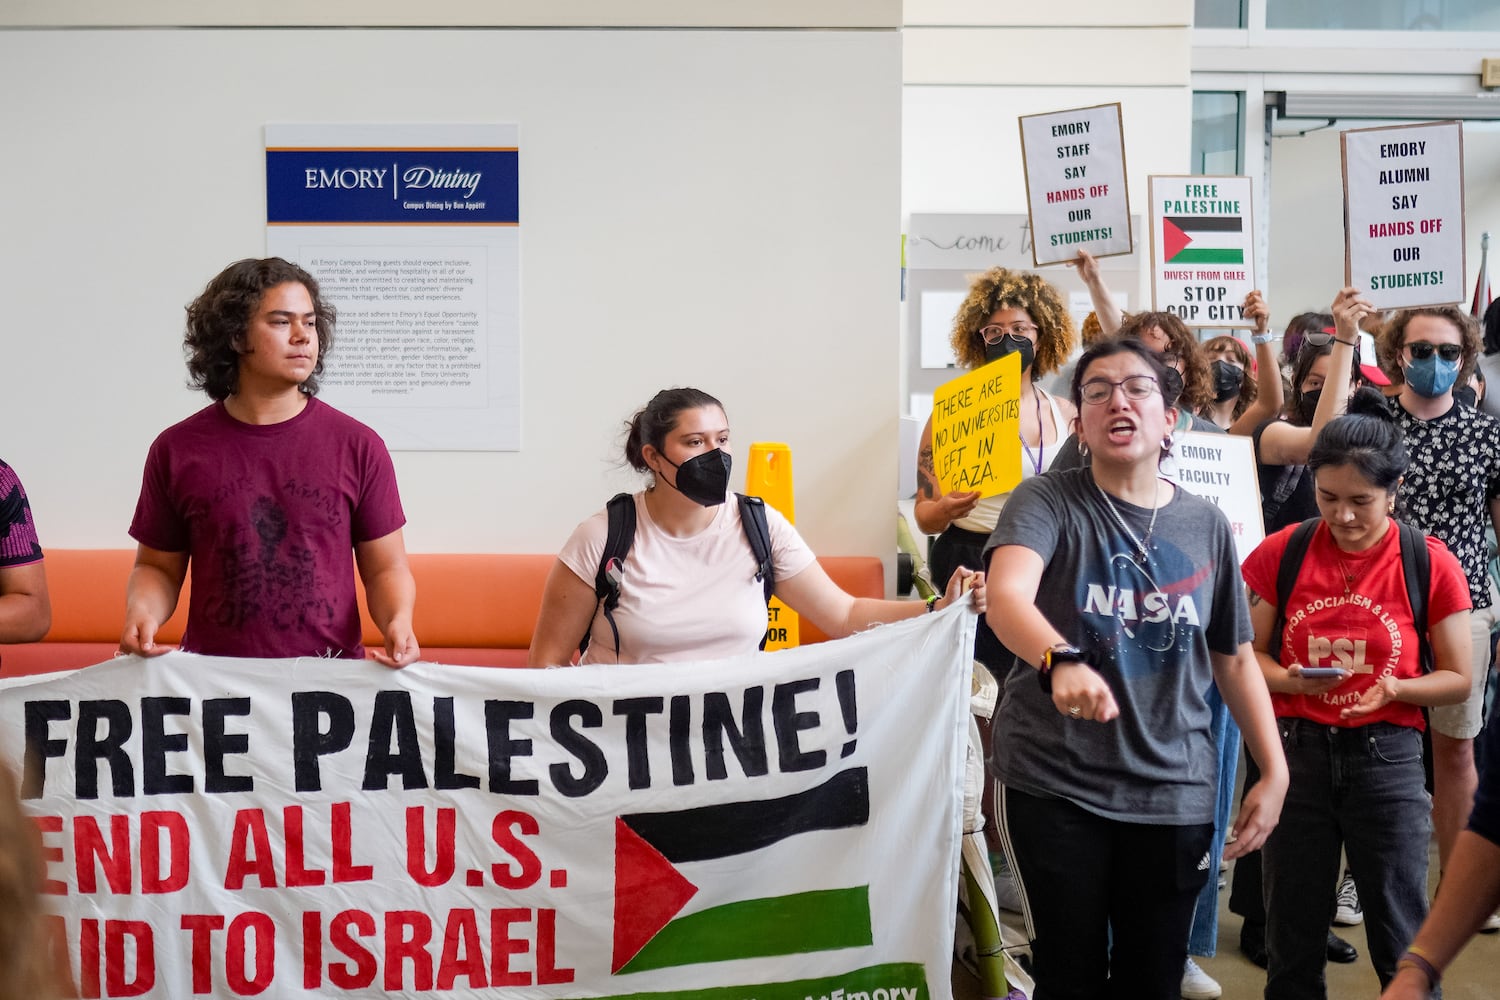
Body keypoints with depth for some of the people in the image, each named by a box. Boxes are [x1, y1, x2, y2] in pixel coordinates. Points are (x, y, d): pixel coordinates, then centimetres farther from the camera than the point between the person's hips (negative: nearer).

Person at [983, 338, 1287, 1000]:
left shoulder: (1206, 525, 5)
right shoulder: (1046, 503, -6)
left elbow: (1235, 657, 13)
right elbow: (1005, 595, -26)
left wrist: (1274, 771, 6)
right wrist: (1062, 661, -46)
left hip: (1175, 791, 3)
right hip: (1055, 786, -3)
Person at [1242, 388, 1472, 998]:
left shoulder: (1429, 563, -4)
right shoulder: (1284, 553, 0)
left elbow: (1458, 680, 2)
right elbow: (1247, 653, 6)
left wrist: (1395, 688, -17)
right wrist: (1292, 681, -15)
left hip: (1385, 757, -1)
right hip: (1296, 750, 2)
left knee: (1402, 947, 4)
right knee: (1291, 940, 12)